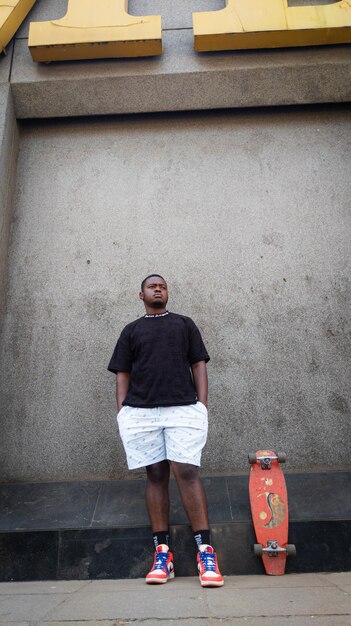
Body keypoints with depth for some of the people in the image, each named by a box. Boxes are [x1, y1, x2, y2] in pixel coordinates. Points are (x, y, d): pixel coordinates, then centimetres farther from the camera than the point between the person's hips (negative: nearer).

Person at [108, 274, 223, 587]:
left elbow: (198, 366, 10)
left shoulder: (184, 324, 16)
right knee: (156, 476, 4)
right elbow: (122, 374, 13)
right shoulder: (131, 330, 17)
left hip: (183, 409, -1)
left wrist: (202, 405, -1)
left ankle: (206, 550, -3)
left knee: (187, 472, -10)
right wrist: (122, 411, 1)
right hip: (140, 412, 1)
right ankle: (162, 552, 12)